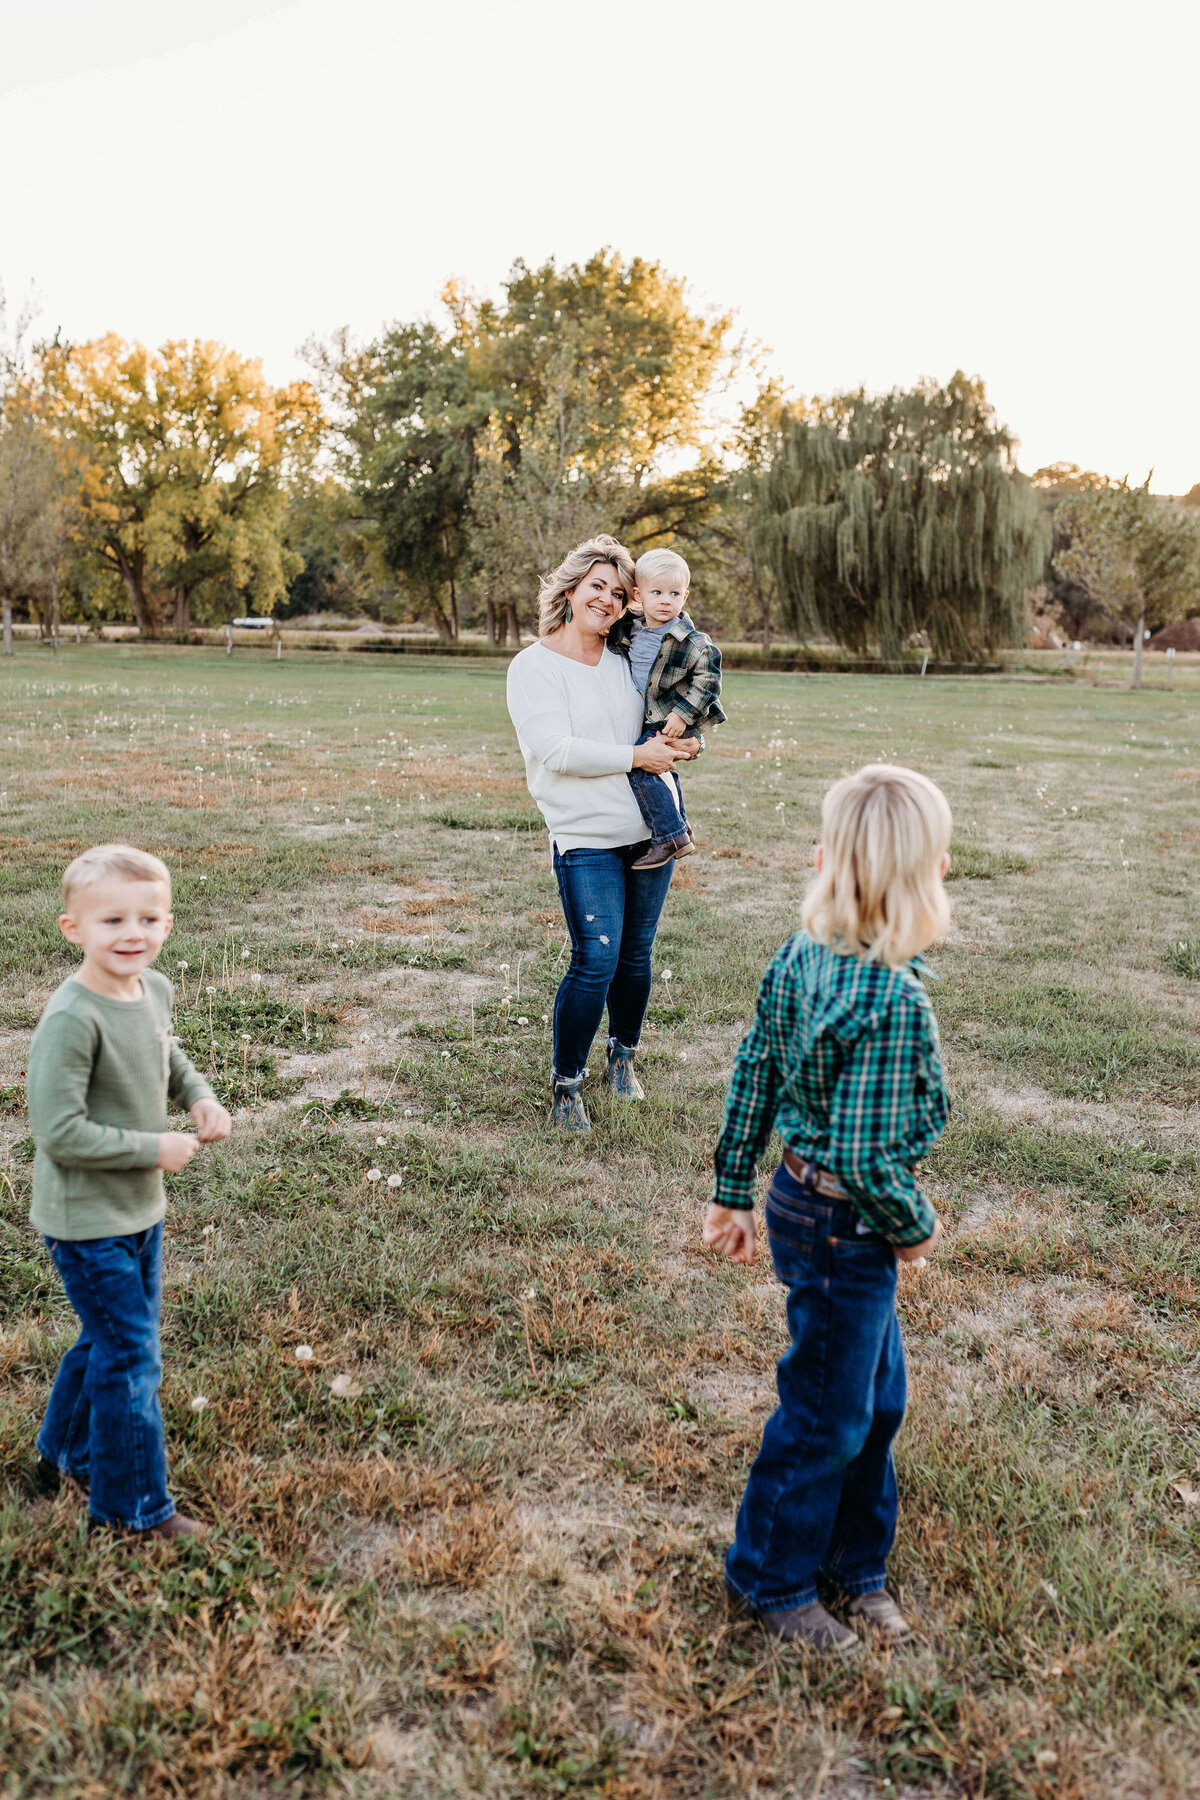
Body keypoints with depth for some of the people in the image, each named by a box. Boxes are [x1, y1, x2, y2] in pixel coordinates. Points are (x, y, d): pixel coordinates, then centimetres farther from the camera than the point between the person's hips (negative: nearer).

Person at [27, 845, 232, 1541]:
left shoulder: (156, 990, -3)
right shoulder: (72, 1019, -28)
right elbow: (58, 1132, -27)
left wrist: (200, 1096, 0)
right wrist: (155, 1150, -21)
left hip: (142, 1208, 8)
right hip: (87, 1222, -8)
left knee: (110, 1340, 24)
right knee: (131, 1358, 3)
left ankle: (66, 1452, 48)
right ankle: (135, 1505, 22)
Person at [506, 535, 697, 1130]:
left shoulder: (625, 662, 12)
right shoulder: (534, 666, -5)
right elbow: (556, 751, -16)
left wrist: (676, 741, 0)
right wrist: (636, 756, -14)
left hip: (650, 830, 6)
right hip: (586, 839, -6)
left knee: (636, 955, 13)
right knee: (595, 963, -10)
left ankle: (623, 1057, 33)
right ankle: (565, 1083, 8)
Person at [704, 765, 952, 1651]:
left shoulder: (800, 956, -4)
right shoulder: (896, 1000, -28)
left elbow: (751, 1078, 5)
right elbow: (867, 1159, -27)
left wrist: (733, 1192, 14)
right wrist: (917, 1227, -8)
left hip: (801, 1201, 8)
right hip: (844, 1231, -8)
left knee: (878, 1394, 24)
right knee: (828, 1416, 13)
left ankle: (857, 1562, 43)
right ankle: (772, 1580, 35)